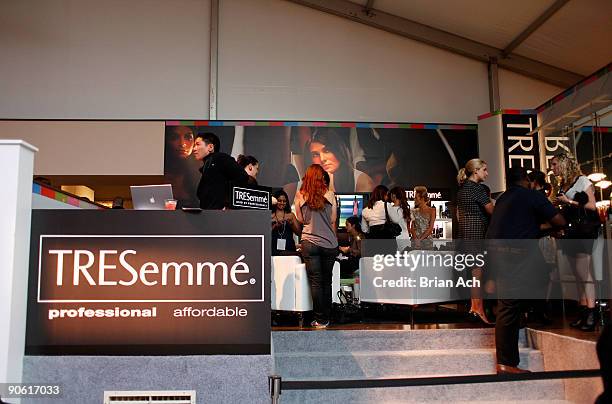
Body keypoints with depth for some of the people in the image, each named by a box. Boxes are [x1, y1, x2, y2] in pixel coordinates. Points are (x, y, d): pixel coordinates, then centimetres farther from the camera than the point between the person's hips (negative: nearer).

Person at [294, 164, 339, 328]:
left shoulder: (300, 195, 0)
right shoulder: (329, 194, 0)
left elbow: (300, 219, 10)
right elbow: (333, 220, 5)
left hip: (310, 242, -1)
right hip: (329, 243, 1)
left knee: (315, 282, 3)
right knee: (327, 281, 12)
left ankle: (320, 319, 5)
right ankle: (327, 317, 19)